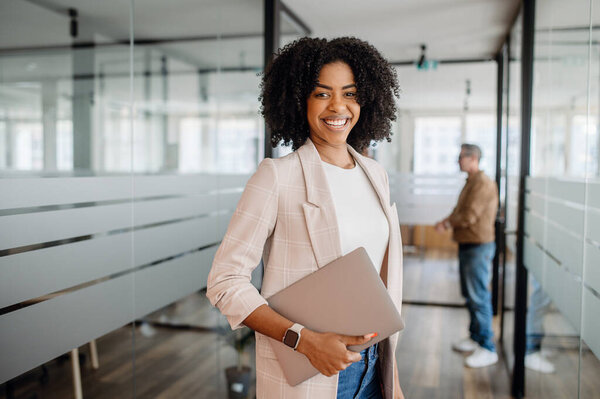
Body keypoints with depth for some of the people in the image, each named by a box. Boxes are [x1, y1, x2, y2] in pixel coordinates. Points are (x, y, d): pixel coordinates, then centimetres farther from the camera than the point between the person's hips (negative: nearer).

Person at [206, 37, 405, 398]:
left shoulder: (375, 175, 5)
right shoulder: (277, 176, -13)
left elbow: (381, 281, 10)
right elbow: (225, 281, -13)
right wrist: (305, 340, -22)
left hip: (372, 367, 5)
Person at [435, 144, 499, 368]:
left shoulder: (483, 183, -15)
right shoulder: (470, 182, 16)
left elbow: (469, 216, -21)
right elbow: (459, 212, 18)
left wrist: (446, 222, -5)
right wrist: (447, 223, -2)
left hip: (479, 247, -10)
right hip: (466, 246, 10)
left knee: (479, 296, -8)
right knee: (469, 295, 16)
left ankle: (487, 348, -1)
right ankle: (475, 337, 29)